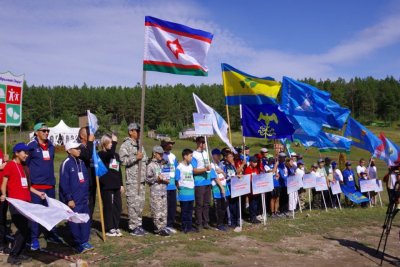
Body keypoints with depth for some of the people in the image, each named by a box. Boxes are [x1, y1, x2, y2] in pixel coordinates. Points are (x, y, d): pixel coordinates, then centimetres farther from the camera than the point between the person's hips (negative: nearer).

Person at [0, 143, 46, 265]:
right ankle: (12, 256, 3)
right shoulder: (10, 165, -6)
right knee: (23, 229, -7)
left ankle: (19, 253, 21)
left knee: (25, 229, 10)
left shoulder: (22, 166, 18)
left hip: (25, 202, 8)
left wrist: (38, 193, 17)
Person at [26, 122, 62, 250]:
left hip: (50, 184, 6)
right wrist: (31, 179, -5)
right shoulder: (31, 146, -8)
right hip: (36, 185, -6)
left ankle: (51, 234, 27)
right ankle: (34, 239, 9)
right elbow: (25, 164, -5)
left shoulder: (51, 146, 10)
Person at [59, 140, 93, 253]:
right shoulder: (66, 163, -11)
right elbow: (64, 183, -14)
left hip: (83, 198, 7)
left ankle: (85, 242, 18)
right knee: (75, 221, 1)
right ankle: (79, 244, 10)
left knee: (85, 220, 8)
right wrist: (69, 199, -15)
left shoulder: (81, 162, 12)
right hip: (73, 200, -7)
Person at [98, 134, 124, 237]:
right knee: (108, 206, 0)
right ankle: (109, 229, 12)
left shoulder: (116, 155, 15)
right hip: (106, 186, -6)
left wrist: (121, 184, 16)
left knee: (118, 206, 9)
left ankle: (116, 227, 21)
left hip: (116, 185, 7)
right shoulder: (101, 154, -7)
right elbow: (110, 154, -32)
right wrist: (115, 142, -23)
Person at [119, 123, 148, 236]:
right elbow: (123, 160, -15)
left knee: (140, 202, 12)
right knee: (133, 203, -5)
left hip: (141, 179, 8)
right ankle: (133, 227, 3)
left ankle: (138, 224, 23)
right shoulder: (125, 145, -6)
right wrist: (135, 158, -21)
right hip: (132, 180, -8)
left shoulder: (140, 145, 19)